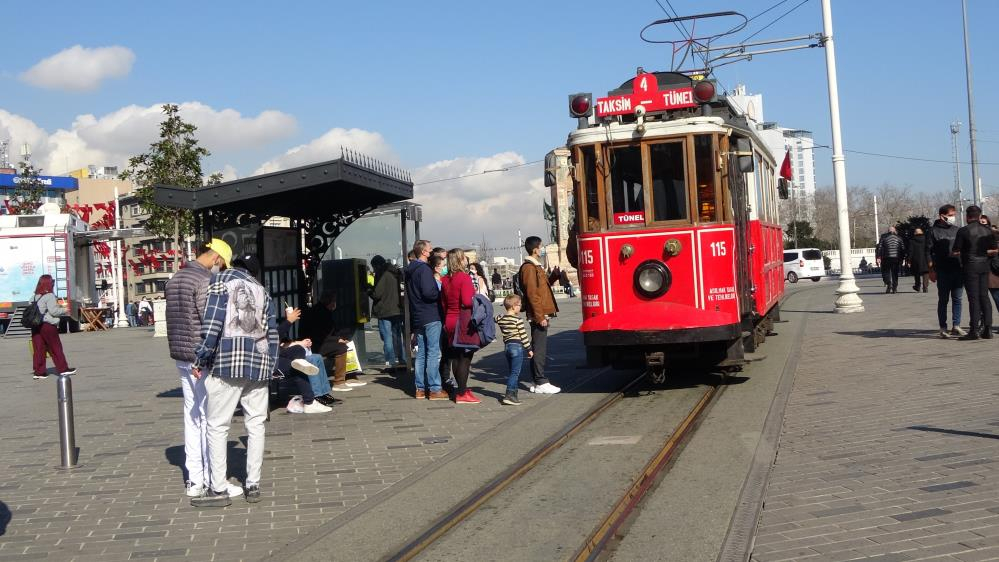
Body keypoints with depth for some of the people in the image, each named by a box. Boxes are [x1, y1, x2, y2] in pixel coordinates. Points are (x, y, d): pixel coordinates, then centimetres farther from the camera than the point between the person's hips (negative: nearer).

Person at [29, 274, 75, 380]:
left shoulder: (34, 297, 11)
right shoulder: (49, 296, -11)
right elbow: (53, 311, -16)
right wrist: (63, 310, 2)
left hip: (36, 326, 6)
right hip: (48, 325, -6)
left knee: (38, 349, 6)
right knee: (56, 348, 4)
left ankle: (38, 372, 6)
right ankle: (63, 369, 10)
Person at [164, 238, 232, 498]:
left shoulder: (174, 279, 13)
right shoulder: (205, 280, -15)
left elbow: (178, 319, 14)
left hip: (182, 357, 9)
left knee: (192, 417, 13)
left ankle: (195, 480, 17)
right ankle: (213, 482, 3)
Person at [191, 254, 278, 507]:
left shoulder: (220, 280, 4)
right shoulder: (262, 291, 19)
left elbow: (212, 322, -9)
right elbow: (272, 333, 14)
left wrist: (200, 359, -6)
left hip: (227, 362, -5)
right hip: (259, 363, 5)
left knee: (217, 425, 1)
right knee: (255, 424, 10)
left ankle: (218, 489, 1)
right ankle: (253, 486, 12)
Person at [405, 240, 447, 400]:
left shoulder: (410, 270, 14)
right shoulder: (424, 269, -14)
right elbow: (428, 292, -25)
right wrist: (440, 292, -6)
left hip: (417, 318, 9)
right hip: (430, 317, -9)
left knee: (421, 354, 12)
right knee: (433, 354, -5)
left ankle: (420, 388, 15)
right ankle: (434, 389, -4)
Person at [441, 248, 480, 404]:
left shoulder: (445, 279, 9)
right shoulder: (464, 277, -14)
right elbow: (467, 302, -22)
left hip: (450, 321, 8)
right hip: (464, 321, -8)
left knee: (455, 356, 12)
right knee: (465, 357, -4)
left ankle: (461, 388, 21)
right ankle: (462, 394, -3)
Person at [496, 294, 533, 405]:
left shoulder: (500, 319, 4)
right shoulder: (518, 320, -13)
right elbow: (523, 335, -11)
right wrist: (529, 349, -5)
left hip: (506, 346, 7)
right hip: (517, 346, -7)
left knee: (513, 372, 17)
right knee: (515, 372, -6)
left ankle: (513, 393, 20)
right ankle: (509, 395, -13)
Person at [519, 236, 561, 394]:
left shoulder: (535, 267, 19)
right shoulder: (529, 268, -13)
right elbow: (532, 294, -19)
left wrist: (553, 276, 7)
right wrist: (540, 316, -21)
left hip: (541, 314, 10)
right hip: (539, 315, -10)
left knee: (539, 348, 12)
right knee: (539, 348, -7)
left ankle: (538, 382, 16)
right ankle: (541, 383, -5)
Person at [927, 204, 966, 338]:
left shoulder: (956, 230, 13)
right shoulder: (933, 231, -1)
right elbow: (928, 252, -4)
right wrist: (931, 270, -10)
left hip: (958, 270, 4)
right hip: (943, 271, -4)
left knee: (957, 299, 5)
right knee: (943, 300, 2)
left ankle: (956, 326, 10)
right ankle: (943, 328, 6)